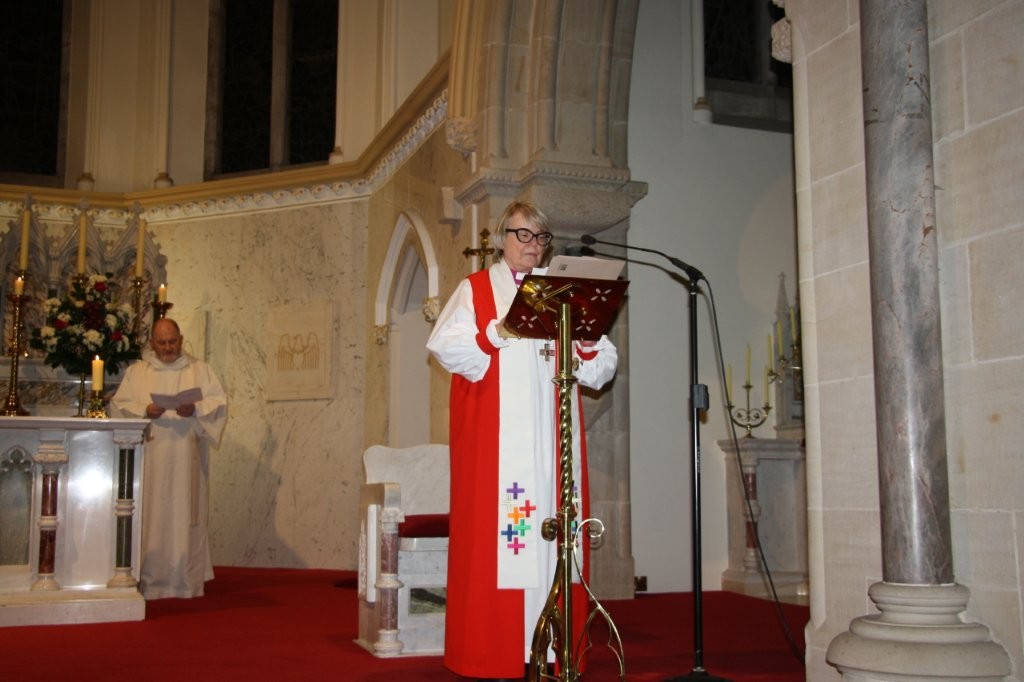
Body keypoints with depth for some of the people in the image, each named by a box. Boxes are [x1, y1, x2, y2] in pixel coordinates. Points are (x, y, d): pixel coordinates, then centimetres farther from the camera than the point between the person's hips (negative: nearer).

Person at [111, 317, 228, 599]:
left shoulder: (200, 370, 14)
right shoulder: (136, 372, 14)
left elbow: (219, 403, 6)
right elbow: (119, 404, 6)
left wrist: (195, 409, -13)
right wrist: (144, 411, -12)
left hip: (186, 458, 0)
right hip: (149, 457, 0)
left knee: (186, 512, -3)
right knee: (150, 514, -4)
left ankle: (187, 580, 0)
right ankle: (149, 580, 0)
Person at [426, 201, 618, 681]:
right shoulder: (475, 290, 9)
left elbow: (600, 367, 13)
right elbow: (444, 346, -6)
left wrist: (587, 343, -8)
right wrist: (497, 333, -18)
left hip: (551, 437, 3)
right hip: (494, 438, -3)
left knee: (552, 532, 1)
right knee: (493, 532, -7)